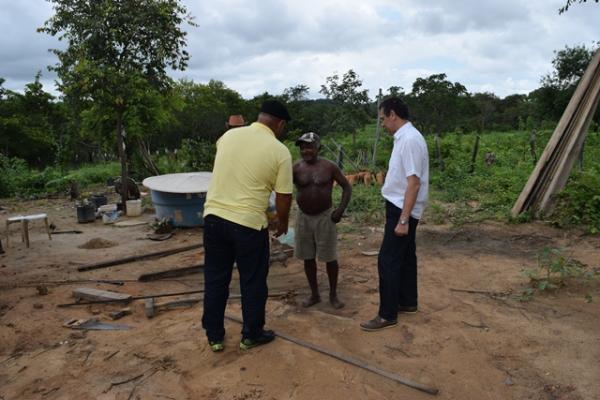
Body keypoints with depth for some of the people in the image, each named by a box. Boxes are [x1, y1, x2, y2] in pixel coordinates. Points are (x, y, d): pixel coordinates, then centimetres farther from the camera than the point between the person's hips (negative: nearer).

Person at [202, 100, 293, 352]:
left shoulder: (229, 135, 6)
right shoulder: (280, 151, -7)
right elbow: (284, 197, -4)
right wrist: (282, 223, 14)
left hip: (213, 216, 5)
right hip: (248, 223, -4)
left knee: (215, 279, 16)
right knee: (253, 282, 14)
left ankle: (214, 337, 28)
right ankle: (251, 335, 29)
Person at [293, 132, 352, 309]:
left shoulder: (329, 166, -6)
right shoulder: (296, 168, -3)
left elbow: (347, 187, 0)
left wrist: (340, 209, -9)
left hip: (325, 217, -2)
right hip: (303, 217, 2)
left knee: (330, 258, 4)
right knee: (308, 257, 10)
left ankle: (333, 294, 22)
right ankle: (314, 294, 25)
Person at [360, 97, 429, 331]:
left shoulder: (410, 139, -21)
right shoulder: (404, 137, 10)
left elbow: (414, 183, -25)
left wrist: (403, 220, -25)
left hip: (402, 210, -10)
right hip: (400, 207, 10)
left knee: (388, 261, -4)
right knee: (405, 256, 19)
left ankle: (387, 315, 6)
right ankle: (407, 302, 33)